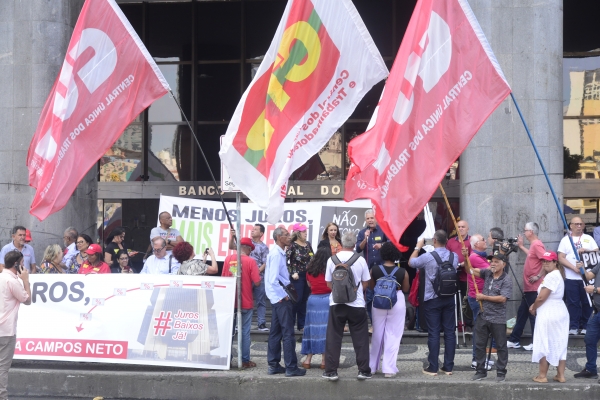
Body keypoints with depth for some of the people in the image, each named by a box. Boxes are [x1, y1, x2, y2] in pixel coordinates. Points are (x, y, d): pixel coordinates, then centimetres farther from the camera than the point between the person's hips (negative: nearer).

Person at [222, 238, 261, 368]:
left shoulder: (228, 258, 0)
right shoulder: (250, 261, -11)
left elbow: (223, 278, 9)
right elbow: (257, 282, -13)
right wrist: (259, 277, 7)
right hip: (246, 302, -3)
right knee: (245, 331, 4)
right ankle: (245, 361, 7)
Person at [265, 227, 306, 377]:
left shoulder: (279, 253, 13)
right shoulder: (276, 254, -17)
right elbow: (273, 279, -23)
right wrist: (283, 296, -15)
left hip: (278, 298, 10)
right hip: (282, 299, -10)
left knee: (276, 332, 12)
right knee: (288, 333, -5)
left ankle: (273, 365, 17)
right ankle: (291, 367, -2)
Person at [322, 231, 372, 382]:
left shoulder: (332, 259, -4)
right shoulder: (360, 260, -6)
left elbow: (328, 283, 5)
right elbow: (365, 283, 3)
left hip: (336, 303, 1)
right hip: (357, 304, -1)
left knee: (333, 338, 6)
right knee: (360, 338, 7)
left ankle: (331, 371, 5)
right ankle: (363, 370, 7)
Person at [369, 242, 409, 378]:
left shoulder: (374, 270, -8)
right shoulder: (402, 272, -11)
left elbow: (371, 286, 4)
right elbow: (406, 289, 0)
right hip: (397, 302, -2)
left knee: (377, 335, 16)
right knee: (393, 336, 4)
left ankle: (372, 366, 26)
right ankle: (389, 368, 1)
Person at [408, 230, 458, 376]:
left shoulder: (427, 257, -13)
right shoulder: (454, 256, 0)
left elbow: (411, 262, 4)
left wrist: (418, 247, 19)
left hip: (432, 299, -4)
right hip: (449, 298, 4)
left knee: (433, 333, 0)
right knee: (449, 332, 7)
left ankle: (433, 367, 3)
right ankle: (448, 367, 11)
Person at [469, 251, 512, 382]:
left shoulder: (506, 280, -10)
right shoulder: (487, 273, 6)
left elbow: (502, 298, -19)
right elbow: (471, 270, 4)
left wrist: (484, 297, -13)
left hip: (498, 319, -5)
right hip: (483, 316, 5)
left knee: (501, 347, 5)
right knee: (479, 345, 9)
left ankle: (501, 372, 15)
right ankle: (481, 371, 19)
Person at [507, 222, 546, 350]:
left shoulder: (537, 245, -17)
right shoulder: (533, 245, 14)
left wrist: (538, 276, -23)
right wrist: (521, 246, 32)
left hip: (534, 288, -10)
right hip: (529, 287, 10)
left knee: (533, 314, -4)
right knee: (522, 313, 13)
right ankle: (514, 340, 19)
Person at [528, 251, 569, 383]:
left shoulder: (551, 276, -18)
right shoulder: (557, 274, 15)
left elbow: (541, 297, -19)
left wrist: (533, 308, -2)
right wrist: (535, 306, 5)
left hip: (548, 314, -10)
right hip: (560, 311, 10)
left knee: (544, 344, -1)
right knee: (560, 344, 10)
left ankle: (542, 376, 5)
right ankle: (561, 375, 13)